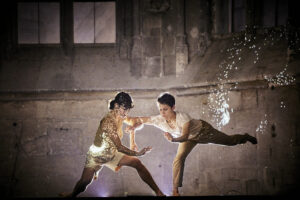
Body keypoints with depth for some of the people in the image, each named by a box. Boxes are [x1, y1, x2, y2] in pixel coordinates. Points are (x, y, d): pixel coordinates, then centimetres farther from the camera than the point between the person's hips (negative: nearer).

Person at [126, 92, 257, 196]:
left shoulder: (182, 117, -45)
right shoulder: (159, 120, -32)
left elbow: (185, 136, -51)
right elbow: (140, 120, -23)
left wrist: (173, 139, -69)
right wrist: (133, 126, -43)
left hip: (203, 130, -3)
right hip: (190, 138, 4)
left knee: (230, 141, 14)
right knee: (178, 159, -15)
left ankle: (245, 137, 49)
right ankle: (175, 190, -3)